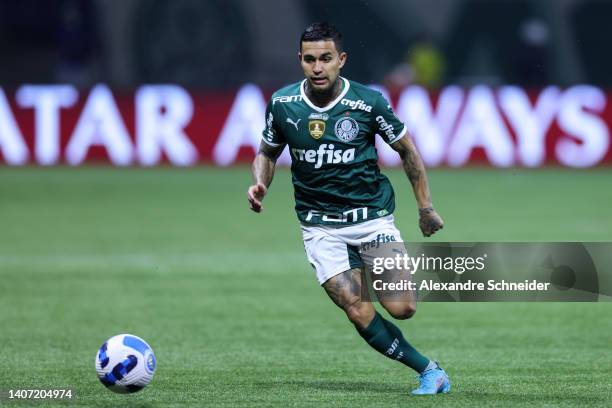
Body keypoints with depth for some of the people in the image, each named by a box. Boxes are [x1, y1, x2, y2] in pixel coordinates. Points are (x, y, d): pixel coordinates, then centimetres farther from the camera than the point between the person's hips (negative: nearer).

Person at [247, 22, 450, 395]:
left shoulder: (369, 102, -10)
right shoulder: (282, 103, -4)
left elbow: (406, 149, 4)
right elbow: (268, 153, 13)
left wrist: (425, 206, 6)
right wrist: (260, 186, -8)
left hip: (373, 217, -1)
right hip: (321, 227, 1)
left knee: (402, 308, -13)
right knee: (359, 312, -15)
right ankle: (429, 370, 2)